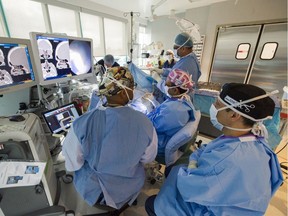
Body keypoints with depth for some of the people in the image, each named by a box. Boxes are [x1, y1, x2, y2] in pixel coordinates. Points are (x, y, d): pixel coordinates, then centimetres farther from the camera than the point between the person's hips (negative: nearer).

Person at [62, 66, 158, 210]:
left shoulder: (81, 123, -31)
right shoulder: (144, 123, -27)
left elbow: (72, 164, -14)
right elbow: (148, 158, -9)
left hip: (92, 188, 0)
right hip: (130, 188, 1)